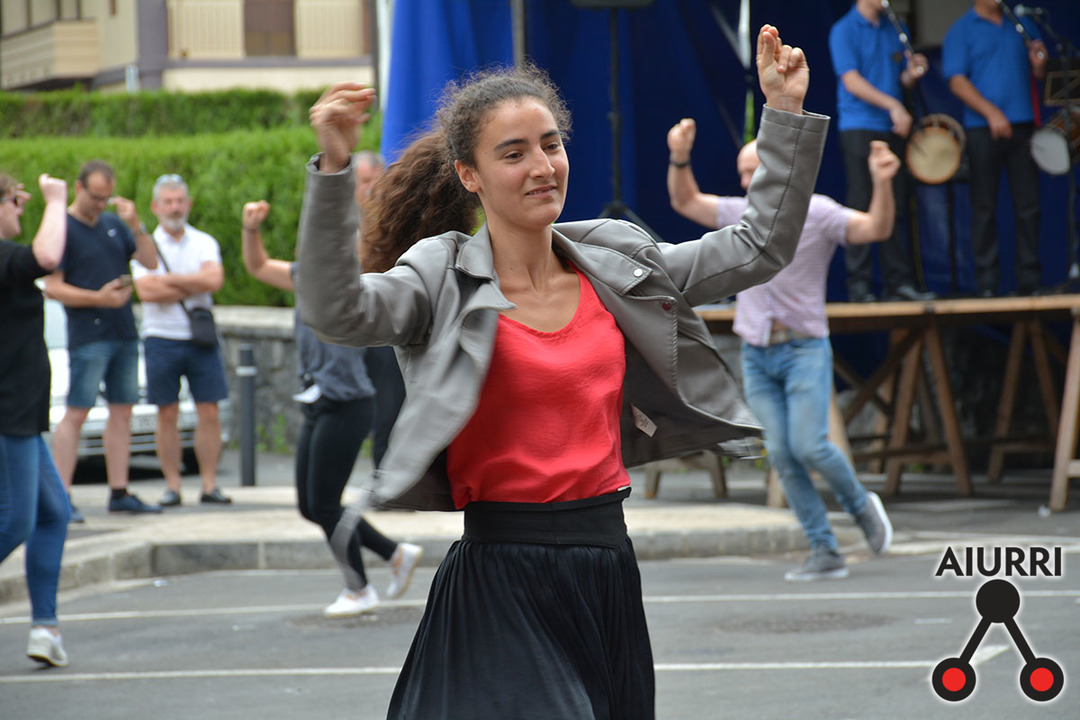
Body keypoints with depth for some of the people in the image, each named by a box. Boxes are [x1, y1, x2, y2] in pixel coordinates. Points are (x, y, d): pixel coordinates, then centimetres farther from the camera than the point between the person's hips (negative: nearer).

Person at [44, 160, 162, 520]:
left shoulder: (114, 224, 14)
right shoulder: (63, 228, -4)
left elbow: (150, 262, 12)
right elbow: (52, 287, -10)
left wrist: (135, 225, -3)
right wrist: (98, 298, -20)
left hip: (124, 334, 7)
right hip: (87, 337, -7)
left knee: (122, 411, 7)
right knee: (76, 413, -9)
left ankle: (119, 493, 12)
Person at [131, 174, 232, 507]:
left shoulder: (205, 243, 8)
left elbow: (215, 279, -11)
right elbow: (146, 291, -14)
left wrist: (169, 279, -10)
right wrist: (194, 285, -8)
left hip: (201, 339, 2)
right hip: (162, 339, -1)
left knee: (209, 412, -2)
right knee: (167, 414, 0)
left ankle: (210, 485, 2)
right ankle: (172, 486, 5)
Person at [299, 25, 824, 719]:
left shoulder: (617, 264, 9)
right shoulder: (446, 282, -6)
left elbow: (760, 247, 14)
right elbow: (335, 310, -23)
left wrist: (786, 113, 8)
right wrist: (333, 169, -34)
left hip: (609, 568, 5)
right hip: (503, 577, -5)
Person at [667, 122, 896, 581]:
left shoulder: (817, 213, -6)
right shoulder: (741, 213, 9)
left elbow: (876, 229, -18)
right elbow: (685, 202, 18)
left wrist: (882, 183, -35)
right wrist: (679, 159, 1)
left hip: (804, 349, -5)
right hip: (756, 355, 5)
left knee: (808, 445, -17)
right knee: (781, 455, -3)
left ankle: (861, 505, 12)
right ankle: (825, 554, 1)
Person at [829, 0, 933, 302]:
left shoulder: (893, 30, 14)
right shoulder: (844, 30, -5)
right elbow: (852, 82, -14)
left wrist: (911, 73, -3)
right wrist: (892, 105, -22)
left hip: (892, 130, 6)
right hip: (859, 127, -6)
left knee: (895, 206, 6)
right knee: (862, 206, -7)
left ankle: (899, 281, 9)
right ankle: (858, 283, -4)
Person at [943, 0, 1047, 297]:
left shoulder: (1022, 24, 15)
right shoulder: (961, 31, 2)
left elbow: (1039, 75, 19)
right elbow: (957, 82, -7)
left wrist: (1039, 65, -5)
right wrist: (991, 113, -17)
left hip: (1022, 125, 3)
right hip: (982, 128, -3)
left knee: (1028, 205, 1)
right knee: (985, 207, -1)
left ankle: (1030, 279, 7)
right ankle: (987, 282, 3)